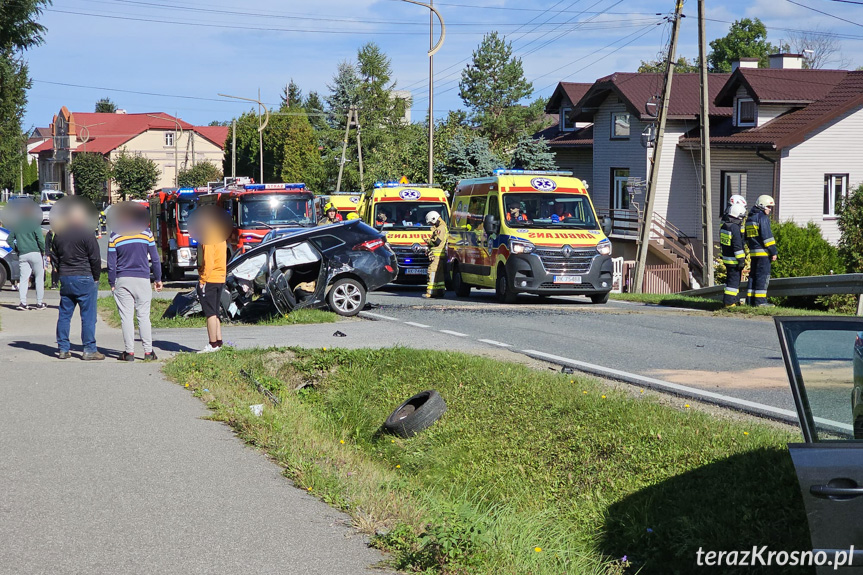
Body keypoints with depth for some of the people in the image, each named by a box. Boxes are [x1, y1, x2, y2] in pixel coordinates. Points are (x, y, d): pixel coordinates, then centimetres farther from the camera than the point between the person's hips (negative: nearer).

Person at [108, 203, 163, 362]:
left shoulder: (115, 236, -3)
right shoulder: (146, 232, 0)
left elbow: (111, 263, -1)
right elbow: (155, 258, 4)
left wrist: (112, 284, 7)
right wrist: (158, 279, 13)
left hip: (123, 280, -1)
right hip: (142, 279, 1)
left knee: (126, 317, 2)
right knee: (144, 316, 6)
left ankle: (129, 352, 1)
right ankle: (148, 351, 4)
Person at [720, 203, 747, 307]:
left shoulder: (724, 226, 8)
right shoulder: (735, 228, -21)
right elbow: (738, 246, -21)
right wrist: (741, 260, -16)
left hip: (726, 258, 10)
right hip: (734, 260, -10)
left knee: (730, 279, 18)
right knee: (734, 280, -4)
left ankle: (734, 299, 28)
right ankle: (729, 302, -4)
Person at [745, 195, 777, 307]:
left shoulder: (749, 218, 17)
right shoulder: (763, 218, -11)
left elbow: (747, 238, 22)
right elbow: (767, 236, -15)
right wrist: (773, 252, -12)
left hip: (753, 252, 9)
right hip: (763, 252, -9)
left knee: (753, 275, 11)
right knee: (763, 275, -6)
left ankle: (751, 300, 13)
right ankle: (760, 301, -8)